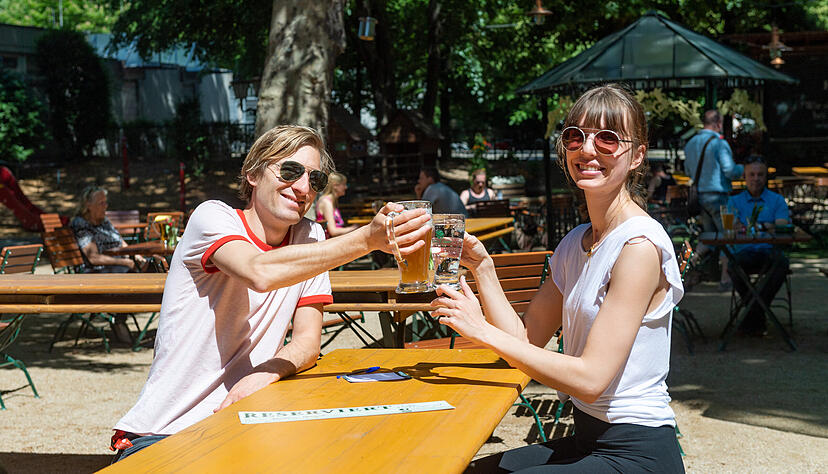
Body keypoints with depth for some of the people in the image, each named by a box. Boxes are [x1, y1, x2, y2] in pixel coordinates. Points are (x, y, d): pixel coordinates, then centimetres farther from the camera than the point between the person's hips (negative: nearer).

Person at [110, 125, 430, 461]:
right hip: (161, 433, -5)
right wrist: (368, 239, -37)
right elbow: (261, 273, -30)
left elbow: (307, 342, 2)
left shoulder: (310, 238, 8)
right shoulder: (212, 216, -8)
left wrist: (265, 374, -21)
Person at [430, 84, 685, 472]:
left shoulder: (640, 244, -18)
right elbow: (526, 338, 7)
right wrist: (481, 267, -4)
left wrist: (482, 331, -23)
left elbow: (590, 378, -23)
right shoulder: (575, 244, 9)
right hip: (587, 440, 8)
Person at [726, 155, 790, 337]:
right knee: (735, 264, -36)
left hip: (769, 251, 0)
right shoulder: (734, 201, 16)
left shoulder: (777, 200, 16)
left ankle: (752, 318, -26)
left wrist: (760, 226, -18)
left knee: (781, 262, -35)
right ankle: (759, 317, -17)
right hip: (744, 251, 0)